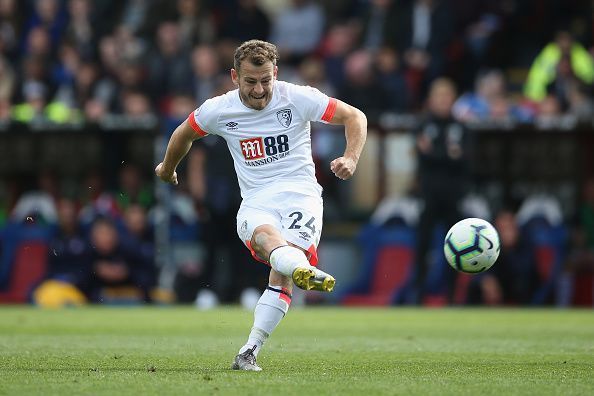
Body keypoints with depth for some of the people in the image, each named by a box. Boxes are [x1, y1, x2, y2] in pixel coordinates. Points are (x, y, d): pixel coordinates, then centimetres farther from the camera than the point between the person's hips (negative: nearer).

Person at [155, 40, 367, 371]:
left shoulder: (298, 98, -2)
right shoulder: (218, 110, 4)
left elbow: (355, 116, 4)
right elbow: (185, 134, 25)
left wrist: (351, 159, -12)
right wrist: (167, 169, 41)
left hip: (300, 194, 0)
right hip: (256, 202, 0)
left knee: (282, 273, -25)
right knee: (265, 234, -38)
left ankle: (250, 352, -23)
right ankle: (304, 270, -71)